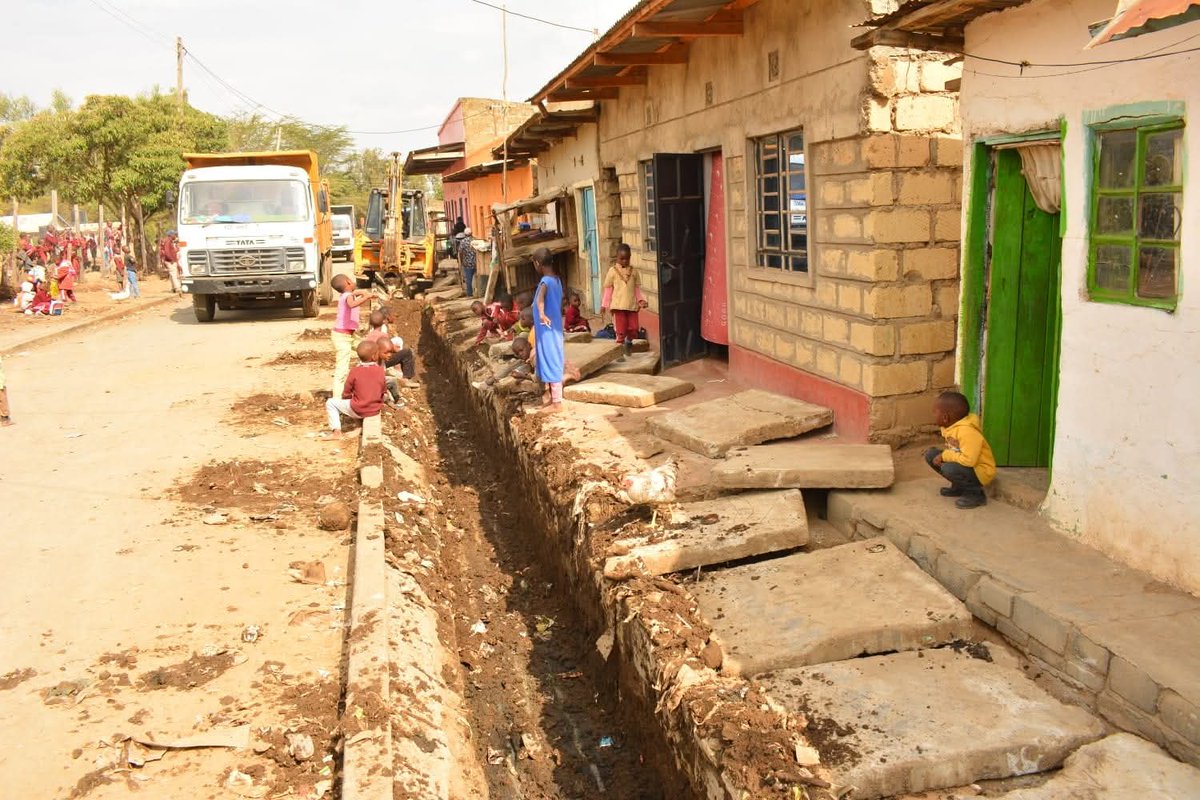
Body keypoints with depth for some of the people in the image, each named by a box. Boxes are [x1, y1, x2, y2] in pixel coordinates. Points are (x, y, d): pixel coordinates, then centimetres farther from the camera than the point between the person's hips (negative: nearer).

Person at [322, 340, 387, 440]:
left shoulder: (354, 372, -14)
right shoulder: (381, 371, -7)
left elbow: (346, 394, -6)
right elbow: (384, 392, 4)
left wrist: (343, 396, 16)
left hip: (357, 411, -4)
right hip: (375, 410, 4)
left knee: (330, 403, 9)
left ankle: (336, 432, 0)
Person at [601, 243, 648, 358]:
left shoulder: (633, 271, 9)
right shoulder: (613, 271, 1)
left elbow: (637, 288, 13)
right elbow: (608, 289, 3)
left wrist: (641, 300, -2)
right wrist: (604, 305, 1)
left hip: (632, 305, 3)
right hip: (618, 305, -3)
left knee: (633, 329, 3)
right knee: (621, 330, -3)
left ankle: (629, 342, 35)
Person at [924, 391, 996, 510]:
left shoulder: (967, 432, -31)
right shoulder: (949, 426, -2)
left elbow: (969, 460, -37)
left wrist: (945, 456, -25)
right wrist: (943, 454, -10)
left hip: (980, 472, -9)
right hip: (962, 464, 9)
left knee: (948, 468, -34)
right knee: (931, 454, 2)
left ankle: (975, 493, -9)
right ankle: (958, 487, 12)